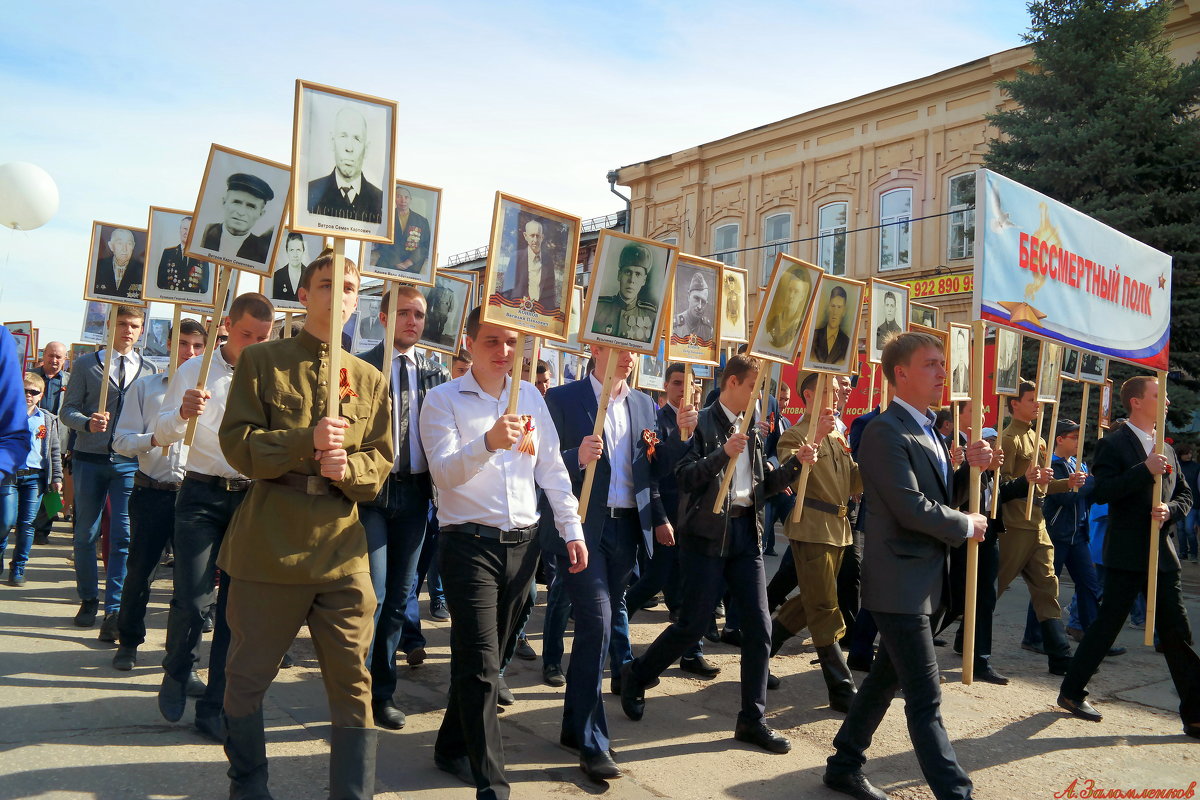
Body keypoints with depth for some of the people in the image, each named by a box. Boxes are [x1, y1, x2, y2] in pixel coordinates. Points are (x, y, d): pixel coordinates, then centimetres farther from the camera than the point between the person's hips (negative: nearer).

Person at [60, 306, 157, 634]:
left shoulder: (149, 370, 8)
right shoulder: (87, 365, 5)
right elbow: (67, 410, 1)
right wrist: (87, 422, -19)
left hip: (129, 462, 0)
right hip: (89, 459, 0)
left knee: (123, 536, -6)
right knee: (86, 533, 9)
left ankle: (114, 610, -3)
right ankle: (88, 600, 26)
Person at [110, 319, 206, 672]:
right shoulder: (146, 387, 8)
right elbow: (121, 440, 1)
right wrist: (153, 439, -17)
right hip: (152, 493, 0)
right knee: (139, 571, 8)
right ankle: (129, 641, 30)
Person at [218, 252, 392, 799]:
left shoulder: (370, 379, 11)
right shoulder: (261, 362, 4)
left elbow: (381, 463, 9)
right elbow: (238, 444, -4)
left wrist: (347, 466, -14)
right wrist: (306, 441, -20)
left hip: (342, 549, 2)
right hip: (269, 545, -1)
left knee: (352, 684, 4)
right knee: (247, 677, 12)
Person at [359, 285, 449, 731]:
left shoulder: (436, 374, 9)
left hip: (415, 492, 4)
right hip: (372, 489, -4)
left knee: (398, 596, 12)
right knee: (372, 594, -6)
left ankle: (383, 692, 25)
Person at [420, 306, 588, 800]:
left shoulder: (530, 397, 9)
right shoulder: (443, 400, -5)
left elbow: (552, 468, 11)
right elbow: (445, 471, -18)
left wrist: (572, 529, 6)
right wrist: (489, 442, -36)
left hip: (522, 542, 5)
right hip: (469, 542, -5)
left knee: (483, 656, 16)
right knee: (480, 665, -6)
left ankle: (453, 747, 35)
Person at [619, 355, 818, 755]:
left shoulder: (751, 431, 15)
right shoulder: (703, 423, -6)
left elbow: (762, 485, 16)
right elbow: (683, 475, -15)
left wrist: (795, 464, 3)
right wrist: (723, 454, -26)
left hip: (746, 531, 6)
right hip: (708, 533, -6)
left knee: (759, 627, 2)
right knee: (693, 623, -2)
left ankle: (752, 720, 13)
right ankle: (637, 675, 23)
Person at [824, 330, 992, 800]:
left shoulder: (927, 430, 15)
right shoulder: (886, 432, -17)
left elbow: (941, 495, 15)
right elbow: (912, 507, -24)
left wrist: (970, 466, -2)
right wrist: (966, 527, -10)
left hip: (926, 581, 10)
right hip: (901, 582, -10)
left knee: (887, 678, 18)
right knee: (925, 699, -4)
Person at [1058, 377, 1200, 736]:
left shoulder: (1166, 449, 16)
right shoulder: (1113, 444, -7)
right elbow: (1103, 492, -18)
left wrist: (1170, 511, -6)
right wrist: (1145, 470, -24)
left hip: (1162, 552, 7)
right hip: (1127, 554, -6)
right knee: (1108, 624, 1)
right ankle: (1072, 692, 16)